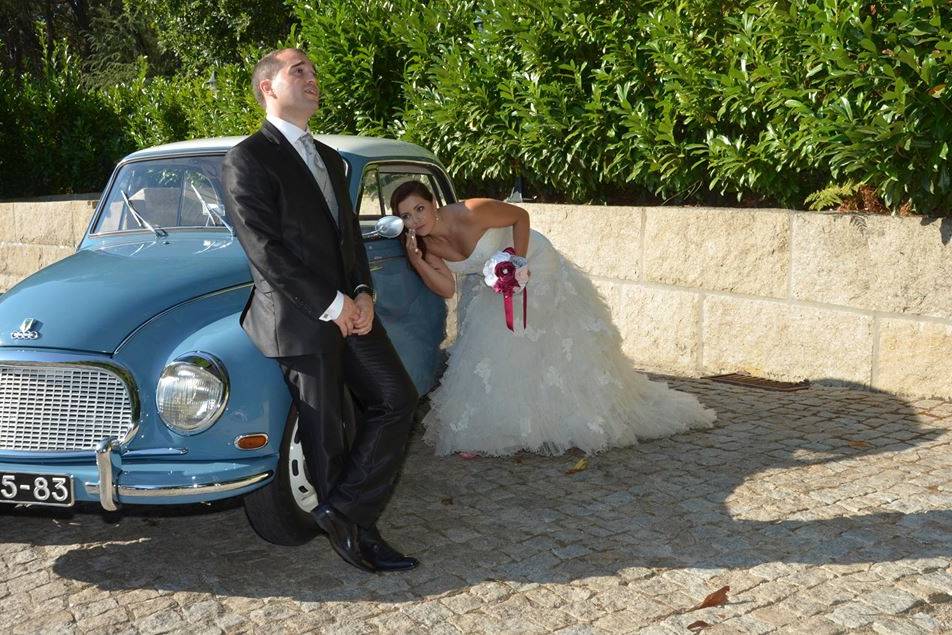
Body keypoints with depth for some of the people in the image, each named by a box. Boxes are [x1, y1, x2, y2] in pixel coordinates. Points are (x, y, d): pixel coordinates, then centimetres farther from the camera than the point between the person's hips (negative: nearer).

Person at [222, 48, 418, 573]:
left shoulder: (329, 159, 18)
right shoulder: (248, 159, -7)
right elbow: (265, 250, -15)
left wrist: (362, 293, -2)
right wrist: (331, 304, -15)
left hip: (349, 309, 8)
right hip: (297, 319, -7)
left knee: (397, 399, 0)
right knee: (325, 434, 0)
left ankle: (343, 514, 4)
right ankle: (351, 529, 16)